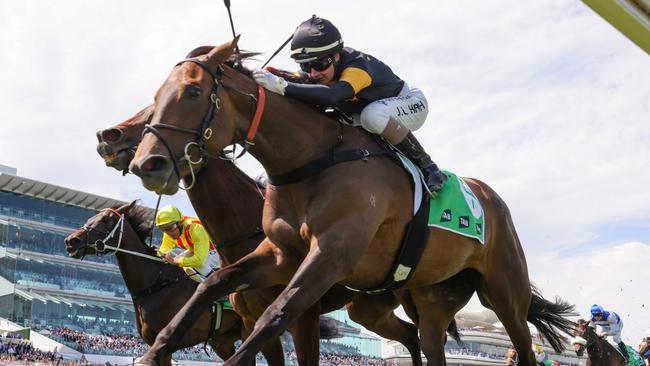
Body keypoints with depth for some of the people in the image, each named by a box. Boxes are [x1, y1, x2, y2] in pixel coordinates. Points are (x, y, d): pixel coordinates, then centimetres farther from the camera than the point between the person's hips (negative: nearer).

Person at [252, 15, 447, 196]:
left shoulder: (357, 66, -39)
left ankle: (427, 166, -24)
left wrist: (281, 86, -64)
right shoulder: (325, 68, -14)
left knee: (373, 115, -40)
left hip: (412, 104, -8)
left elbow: (331, 95, -58)